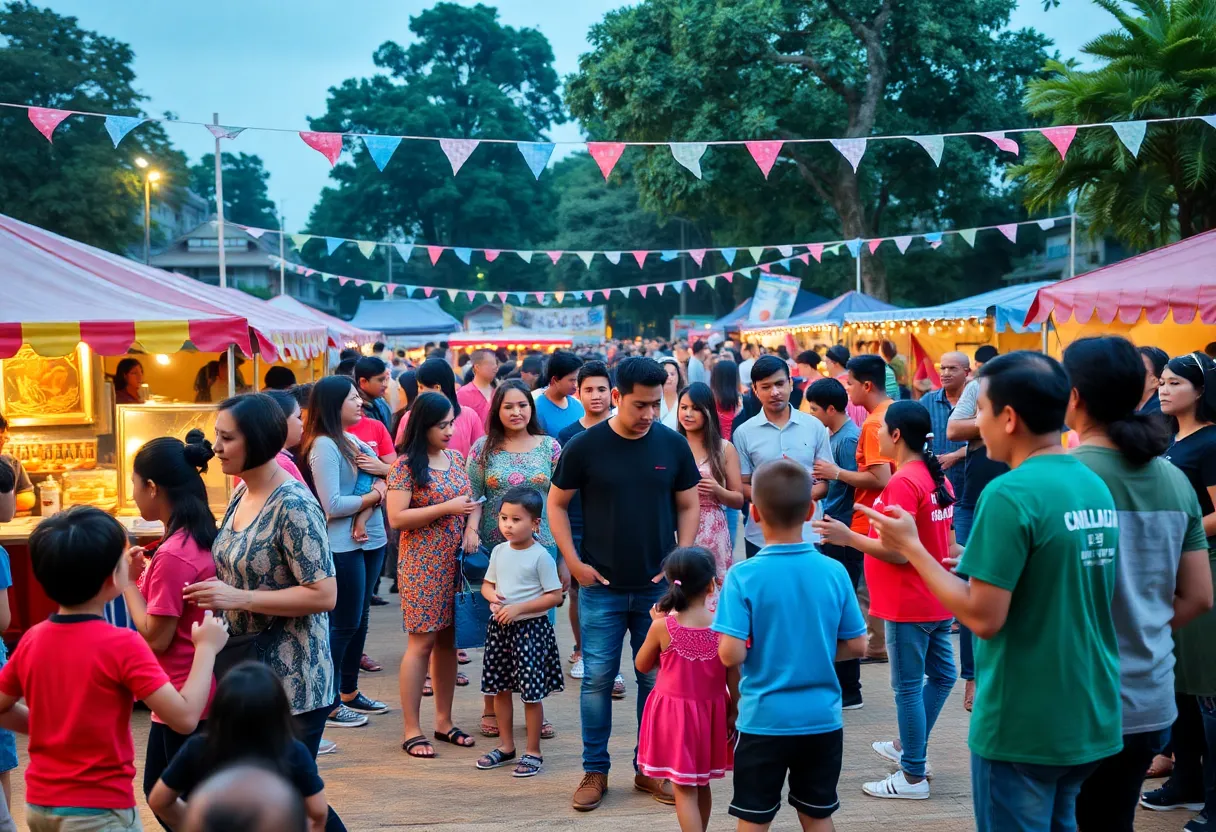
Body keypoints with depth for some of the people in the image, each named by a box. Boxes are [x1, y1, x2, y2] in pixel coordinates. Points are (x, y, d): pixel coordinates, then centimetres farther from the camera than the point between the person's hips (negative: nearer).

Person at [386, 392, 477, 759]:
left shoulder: (456, 459, 10)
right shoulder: (406, 465, -9)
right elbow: (396, 518, -15)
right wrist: (447, 508, -19)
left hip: (455, 563, 6)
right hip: (423, 564, -6)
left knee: (448, 641, 11)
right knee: (422, 642, -3)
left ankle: (444, 721, 21)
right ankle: (412, 731, 4)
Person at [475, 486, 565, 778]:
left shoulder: (540, 556, -13)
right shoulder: (499, 551, 5)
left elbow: (555, 596, -14)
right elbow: (487, 584, 17)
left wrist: (518, 608, -20)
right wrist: (492, 596, -7)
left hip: (531, 628, -6)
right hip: (500, 627, 6)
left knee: (531, 692, -1)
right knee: (499, 688, 13)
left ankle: (533, 752, 12)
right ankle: (506, 746, 28)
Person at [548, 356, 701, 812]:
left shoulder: (673, 445, -2)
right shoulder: (584, 446, -6)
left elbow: (688, 505, 8)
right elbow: (557, 504, 3)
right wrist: (573, 561, -4)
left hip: (658, 586, 2)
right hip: (601, 587, -1)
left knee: (656, 679, 9)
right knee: (597, 679, 4)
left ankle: (651, 768, 22)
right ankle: (595, 770, 17)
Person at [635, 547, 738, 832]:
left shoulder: (663, 627, -15)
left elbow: (642, 666, 0)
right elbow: (733, 676, -5)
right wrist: (734, 710, 8)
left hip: (675, 713, -3)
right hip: (711, 712, 3)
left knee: (684, 790, 2)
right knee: (701, 785, 21)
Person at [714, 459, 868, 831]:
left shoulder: (743, 576, -15)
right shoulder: (835, 572, -6)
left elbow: (731, 655, -19)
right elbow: (856, 647, 1)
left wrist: (757, 649, 3)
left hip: (764, 720, -3)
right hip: (823, 720, 3)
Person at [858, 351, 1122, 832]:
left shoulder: (1010, 494, -20)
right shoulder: (1097, 487, 5)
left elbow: (984, 618, -21)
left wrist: (911, 547, -12)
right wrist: (980, 557, 16)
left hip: (1024, 726, -7)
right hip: (1090, 720, 7)